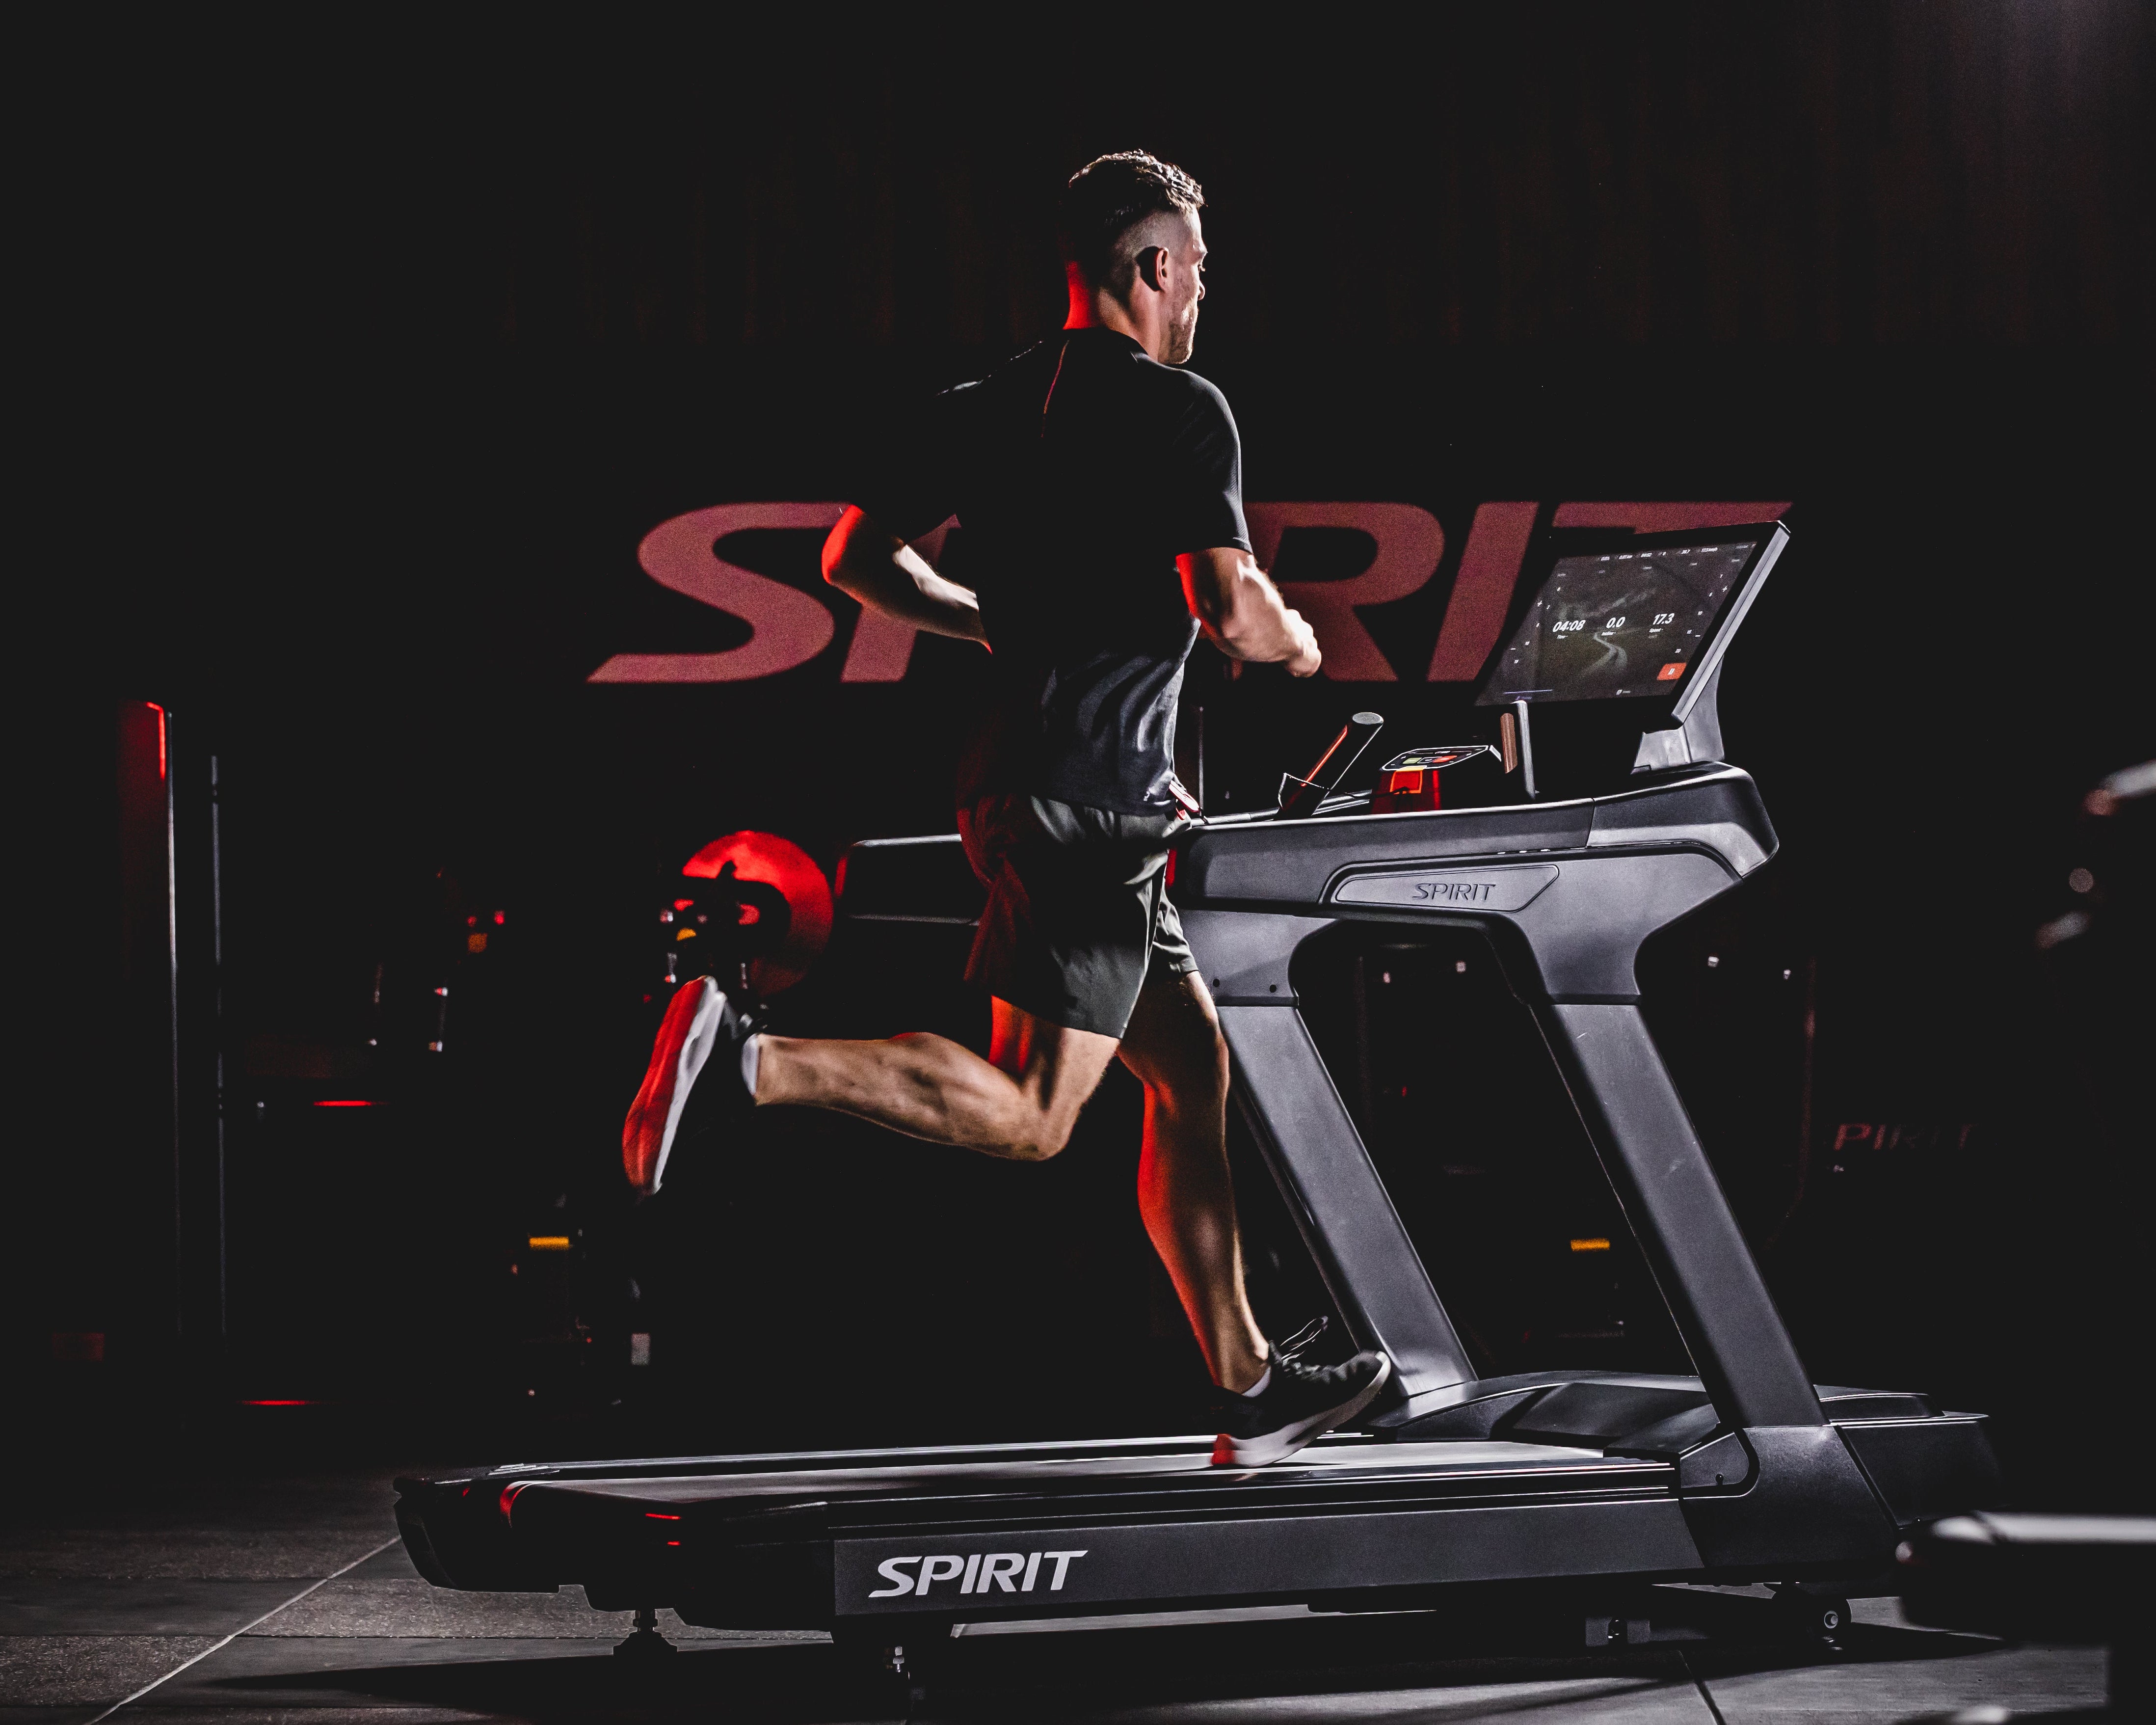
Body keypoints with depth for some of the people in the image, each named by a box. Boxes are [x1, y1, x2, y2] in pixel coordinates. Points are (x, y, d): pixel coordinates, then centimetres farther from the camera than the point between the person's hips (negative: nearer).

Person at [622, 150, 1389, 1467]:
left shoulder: (990, 407, 14)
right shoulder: (1180, 411, -9)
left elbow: (856, 559, 16)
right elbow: (1231, 610, -19)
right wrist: (1297, 643, 3)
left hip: (1024, 783, 9)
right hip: (1089, 797, -9)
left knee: (1195, 1070, 14)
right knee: (1027, 1113, -10)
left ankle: (1250, 1391, 17)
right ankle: (750, 1059, -19)